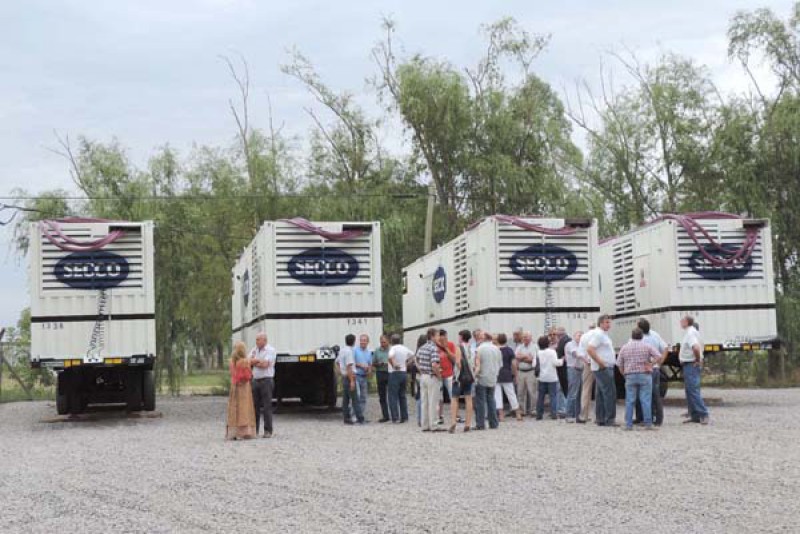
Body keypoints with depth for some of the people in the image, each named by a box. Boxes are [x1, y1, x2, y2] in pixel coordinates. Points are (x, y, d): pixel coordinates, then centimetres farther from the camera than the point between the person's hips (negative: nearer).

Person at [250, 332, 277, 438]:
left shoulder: (270, 350, -4)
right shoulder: (254, 349, 16)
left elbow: (265, 364, -14)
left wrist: (255, 361, 0)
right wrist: (259, 362, -8)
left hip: (266, 380, -6)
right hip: (255, 380, 6)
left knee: (267, 406, -5)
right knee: (255, 406, 5)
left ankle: (268, 431, -2)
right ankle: (254, 429, 12)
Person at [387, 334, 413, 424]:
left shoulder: (393, 348, -13)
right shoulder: (405, 348, 7)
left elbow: (390, 357, -33)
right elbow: (412, 354, 24)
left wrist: (393, 365, -18)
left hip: (394, 373, -6)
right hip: (404, 373, 6)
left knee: (393, 397, -2)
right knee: (402, 396, 14)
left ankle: (395, 418, -7)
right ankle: (404, 417, 14)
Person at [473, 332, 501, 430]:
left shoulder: (480, 348, -10)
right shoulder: (497, 349, 7)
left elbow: (477, 365, -13)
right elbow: (500, 364, 13)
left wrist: (475, 374, -4)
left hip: (482, 379, -5)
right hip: (493, 379, 5)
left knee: (480, 401, -1)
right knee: (491, 400, 13)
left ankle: (480, 424, -2)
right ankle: (493, 423, 12)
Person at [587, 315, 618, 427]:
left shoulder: (604, 334, 19)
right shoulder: (598, 334, -13)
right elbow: (589, 349, -23)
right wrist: (601, 363, -22)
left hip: (607, 368, 10)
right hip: (603, 369, -10)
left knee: (601, 394, 10)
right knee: (610, 393, -10)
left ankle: (600, 419, 13)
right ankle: (610, 419, -9)